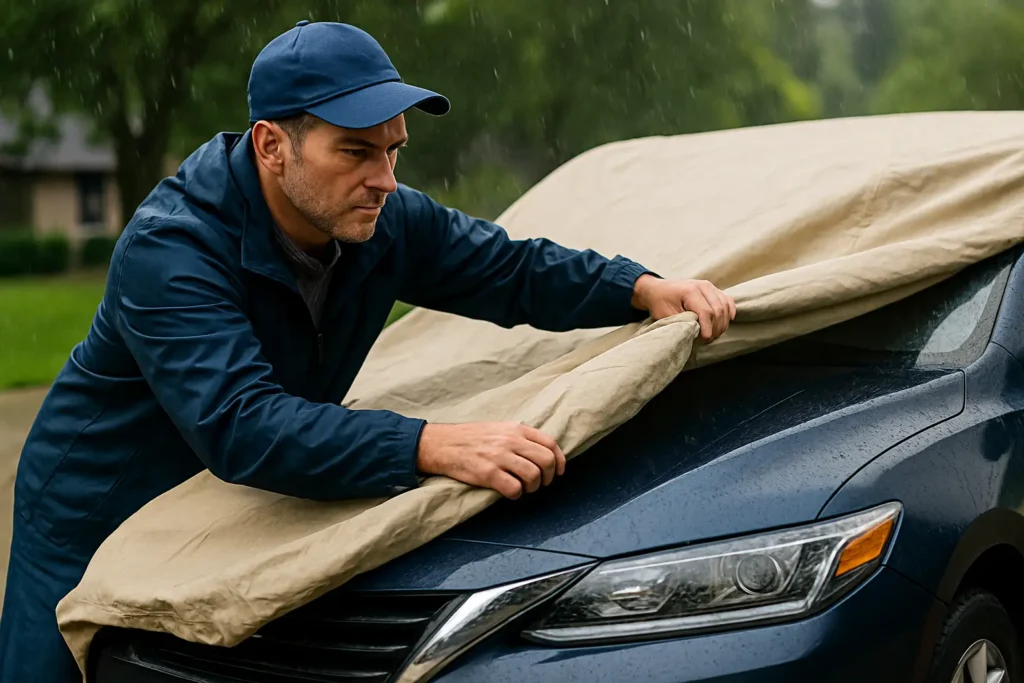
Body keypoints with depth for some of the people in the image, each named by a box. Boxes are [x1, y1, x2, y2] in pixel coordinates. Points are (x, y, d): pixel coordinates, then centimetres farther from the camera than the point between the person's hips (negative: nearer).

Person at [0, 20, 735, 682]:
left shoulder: (387, 221, -13)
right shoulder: (168, 248, -33)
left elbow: (516, 270, -2)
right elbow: (240, 425, -45)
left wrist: (643, 289, -19)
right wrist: (432, 446, -54)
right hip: (96, 527, -5)